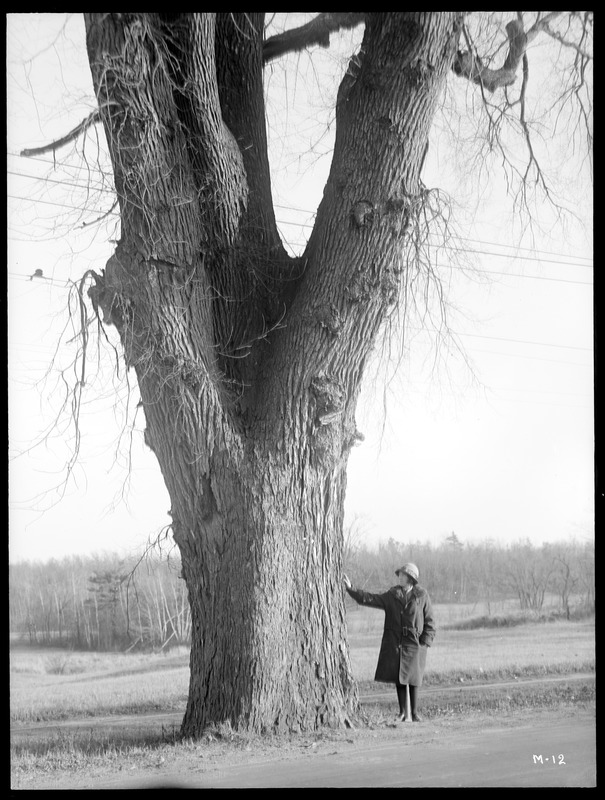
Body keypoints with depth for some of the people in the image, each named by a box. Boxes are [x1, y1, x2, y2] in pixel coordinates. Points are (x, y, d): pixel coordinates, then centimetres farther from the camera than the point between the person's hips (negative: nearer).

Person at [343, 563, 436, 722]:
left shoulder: (422, 596, 0)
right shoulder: (392, 596, 8)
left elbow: (429, 621, 2)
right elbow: (369, 599, 6)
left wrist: (426, 641, -7)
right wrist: (351, 589, -2)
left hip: (414, 643, -3)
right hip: (395, 643, 3)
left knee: (413, 678, -2)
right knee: (398, 678, 4)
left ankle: (414, 712, 8)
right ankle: (402, 712, 12)